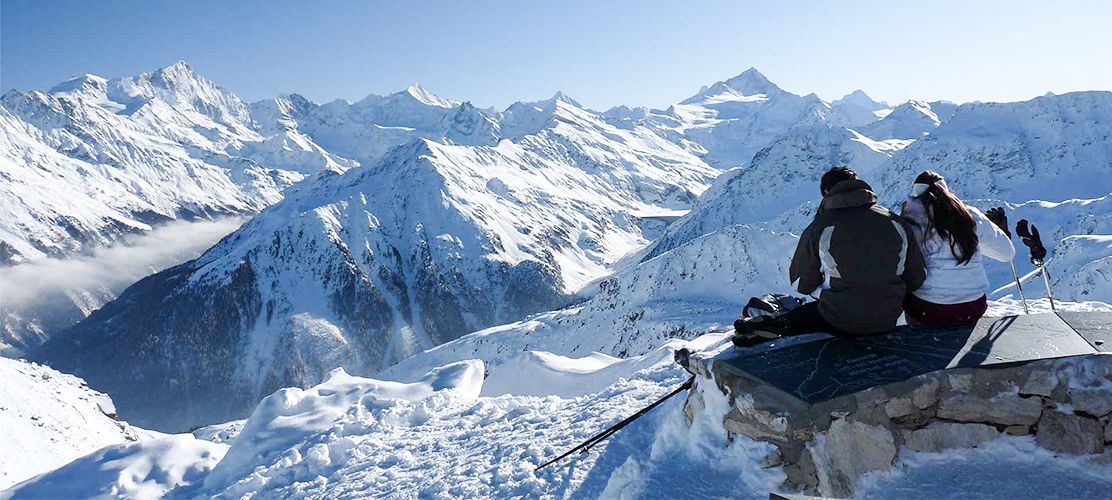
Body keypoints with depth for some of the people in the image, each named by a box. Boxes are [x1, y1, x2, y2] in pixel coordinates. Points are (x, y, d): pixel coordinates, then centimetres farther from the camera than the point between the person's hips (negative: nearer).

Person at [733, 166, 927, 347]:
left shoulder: (819, 227, -10)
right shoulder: (896, 223, 1)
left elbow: (802, 284, -3)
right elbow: (917, 277, 7)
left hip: (841, 322, -4)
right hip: (888, 320, 4)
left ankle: (777, 325, 0)